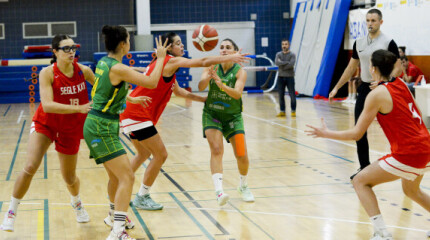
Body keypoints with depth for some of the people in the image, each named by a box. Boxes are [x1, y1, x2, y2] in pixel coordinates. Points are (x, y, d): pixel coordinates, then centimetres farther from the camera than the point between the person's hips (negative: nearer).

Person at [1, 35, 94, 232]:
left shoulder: (83, 70, -11)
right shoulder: (47, 73, -21)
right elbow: (47, 105, -33)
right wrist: (78, 108, -40)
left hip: (70, 129, 3)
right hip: (45, 124, -2)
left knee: (69, 177, 13)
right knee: (30, 168, -19)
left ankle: (77, 203, 47)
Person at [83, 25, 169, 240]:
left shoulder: (104, 63, 9)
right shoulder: (117, 68, -19)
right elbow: (152, 82, -16)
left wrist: (132, 99, 38)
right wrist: (161, 58, -4)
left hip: (99, 126, 10)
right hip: (101, 128, -10)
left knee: (116, 175, 25)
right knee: (127, 177, -13)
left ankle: (115, 216, 45)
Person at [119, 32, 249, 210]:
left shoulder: (166, 65, 18)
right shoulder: (171, 61, -12)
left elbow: (178, 91, 29)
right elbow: (203, 62, -18)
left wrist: (204, 99, 29)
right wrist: (230, 58, -14)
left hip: (131, 114, 10)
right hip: (137, 115, -10)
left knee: (144, 154, 24)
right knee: (160, 155, -4)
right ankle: (142, 197, 6)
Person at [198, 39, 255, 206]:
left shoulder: (240, 71, -12)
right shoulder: (212, 67, -8)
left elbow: (237, 94, -29)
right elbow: (201, 87, -24)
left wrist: (221, 84, -45)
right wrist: (208, 77, -45)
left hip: (233, 116, 0)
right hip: (212, 114, 0)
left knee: (242, 155, -4)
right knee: (216, 149, -20)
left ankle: (243, 186, 23)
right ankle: (219, 191, -28)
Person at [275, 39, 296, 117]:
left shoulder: (292, 55, -1)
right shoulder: (278, 54, 7)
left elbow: (291, 64, -17)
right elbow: (276, 62, -12)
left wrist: (282, 64, -11)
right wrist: (287, 62, -15)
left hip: (289, 77, -3)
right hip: (281, 77, 3)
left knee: (292, 95, -3)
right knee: (281, 95, 5)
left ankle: (293, 111, 8)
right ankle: (282, 111, 13)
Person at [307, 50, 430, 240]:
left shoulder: (377, 94, -13)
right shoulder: (400, 83, 7)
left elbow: (356, 134, -11)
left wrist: (326, 133, 0)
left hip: (407, 154, -8)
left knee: (360, 181, 3)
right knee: (411, 191, 33)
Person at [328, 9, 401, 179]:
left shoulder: (388, 43, -8)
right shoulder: (359, 43, 9)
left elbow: (398, 68, -10)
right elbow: (351, 67, 17)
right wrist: (336, 88, 15)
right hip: (364, 89, 5)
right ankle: (364, 167, 12)